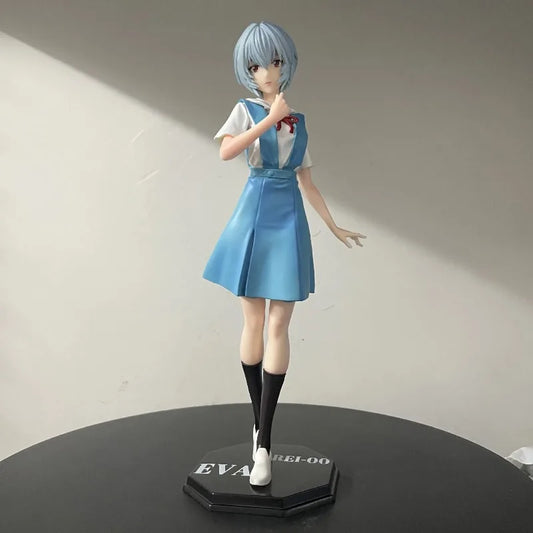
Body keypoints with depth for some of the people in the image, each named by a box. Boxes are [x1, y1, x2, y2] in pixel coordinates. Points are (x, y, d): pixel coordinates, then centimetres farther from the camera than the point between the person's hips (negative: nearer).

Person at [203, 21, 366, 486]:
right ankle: (259, 423, 20)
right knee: (253, 323, 4)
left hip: (288, 220, 2)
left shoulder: (299, 122, 13)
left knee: (278, 326, -4)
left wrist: (334, 226, 18)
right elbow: (225, 152, -18)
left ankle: (263, 441, -1)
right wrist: (270, 118, -15)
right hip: (254, 217, -2)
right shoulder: (246, 111, 3)